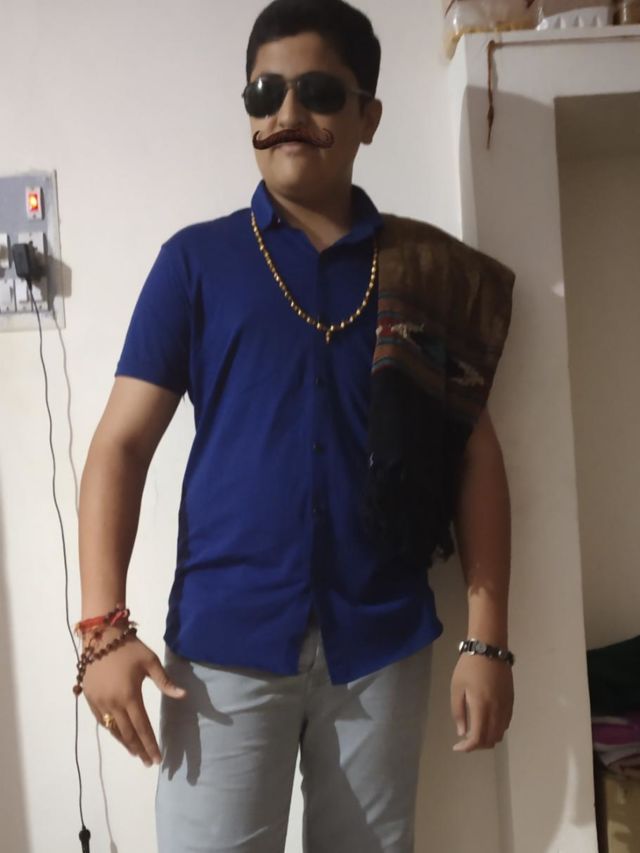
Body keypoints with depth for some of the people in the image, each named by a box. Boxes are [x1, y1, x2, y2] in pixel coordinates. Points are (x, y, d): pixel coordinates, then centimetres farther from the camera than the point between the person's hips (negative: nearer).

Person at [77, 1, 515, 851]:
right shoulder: (195, 261, 1)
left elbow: (474, 452, 3)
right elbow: (121, 444, -2)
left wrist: (488, 637, -3)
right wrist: (104, 627, -11)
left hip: (383, 637, 2)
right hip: (226, 635, -1)